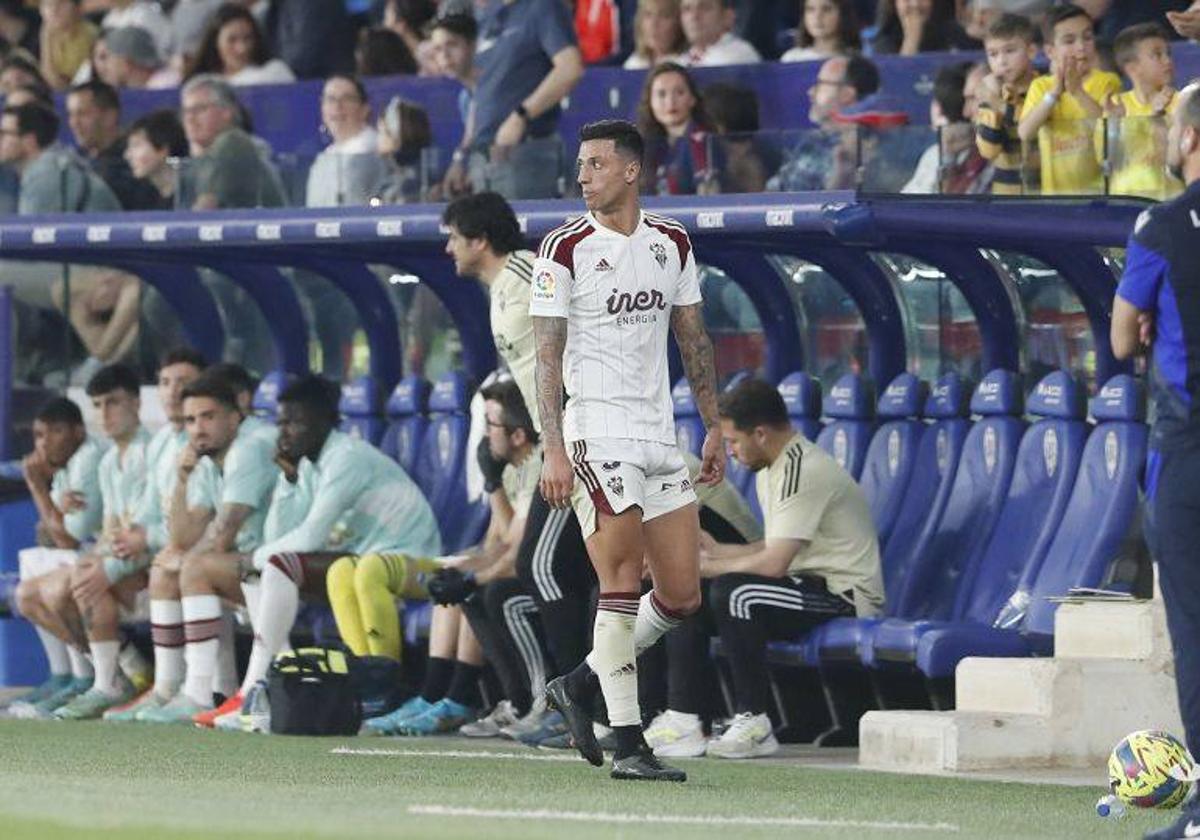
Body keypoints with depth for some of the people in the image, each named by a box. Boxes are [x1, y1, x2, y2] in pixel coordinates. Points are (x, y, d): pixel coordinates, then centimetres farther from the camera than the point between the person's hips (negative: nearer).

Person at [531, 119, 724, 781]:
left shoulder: (672, 244, 10)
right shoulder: (565, 249, -5)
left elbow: (693, 339, 18)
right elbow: (547, 355, -8)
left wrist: (713, 428, 14)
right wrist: (552, 450, -15)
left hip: (658, 432, 6)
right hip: (595, 426, -6)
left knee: (681, 595, 4)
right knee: (622, 581, -11)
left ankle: (580, 686, 21)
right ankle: (627, 744, -8)